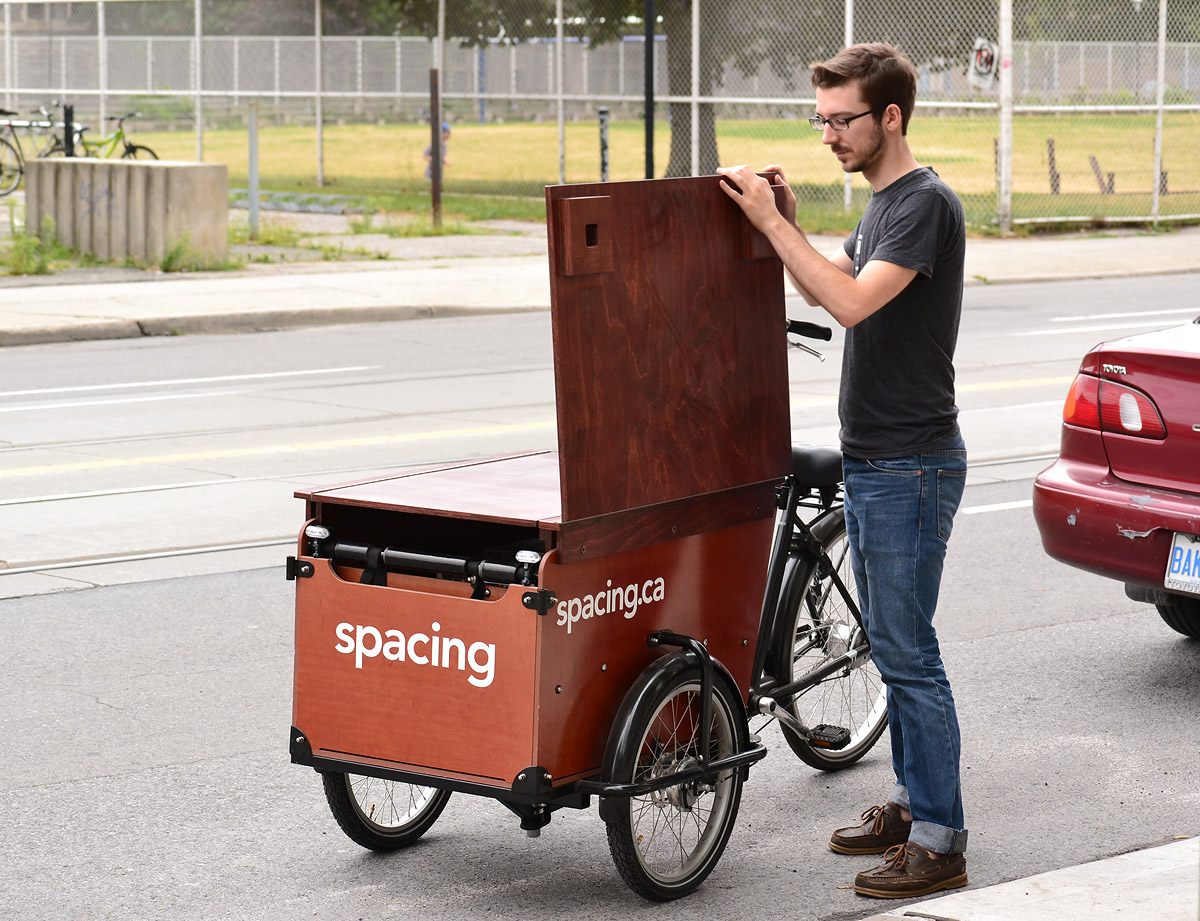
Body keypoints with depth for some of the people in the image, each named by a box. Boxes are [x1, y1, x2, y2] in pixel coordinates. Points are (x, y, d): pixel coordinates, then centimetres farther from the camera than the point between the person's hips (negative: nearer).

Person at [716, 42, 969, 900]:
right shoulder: (882, 202, 14)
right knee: (893, 648, 16)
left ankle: (940, 843, -3)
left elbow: (853, 301, -28)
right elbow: (833, 289, 24)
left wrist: (770, 224, -23)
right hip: (871, 459, 10)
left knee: (908, 653, -8)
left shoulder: (928, 203, -17)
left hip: (912, 466, -10)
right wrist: (787, 218, 9)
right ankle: (912, 803, 26)